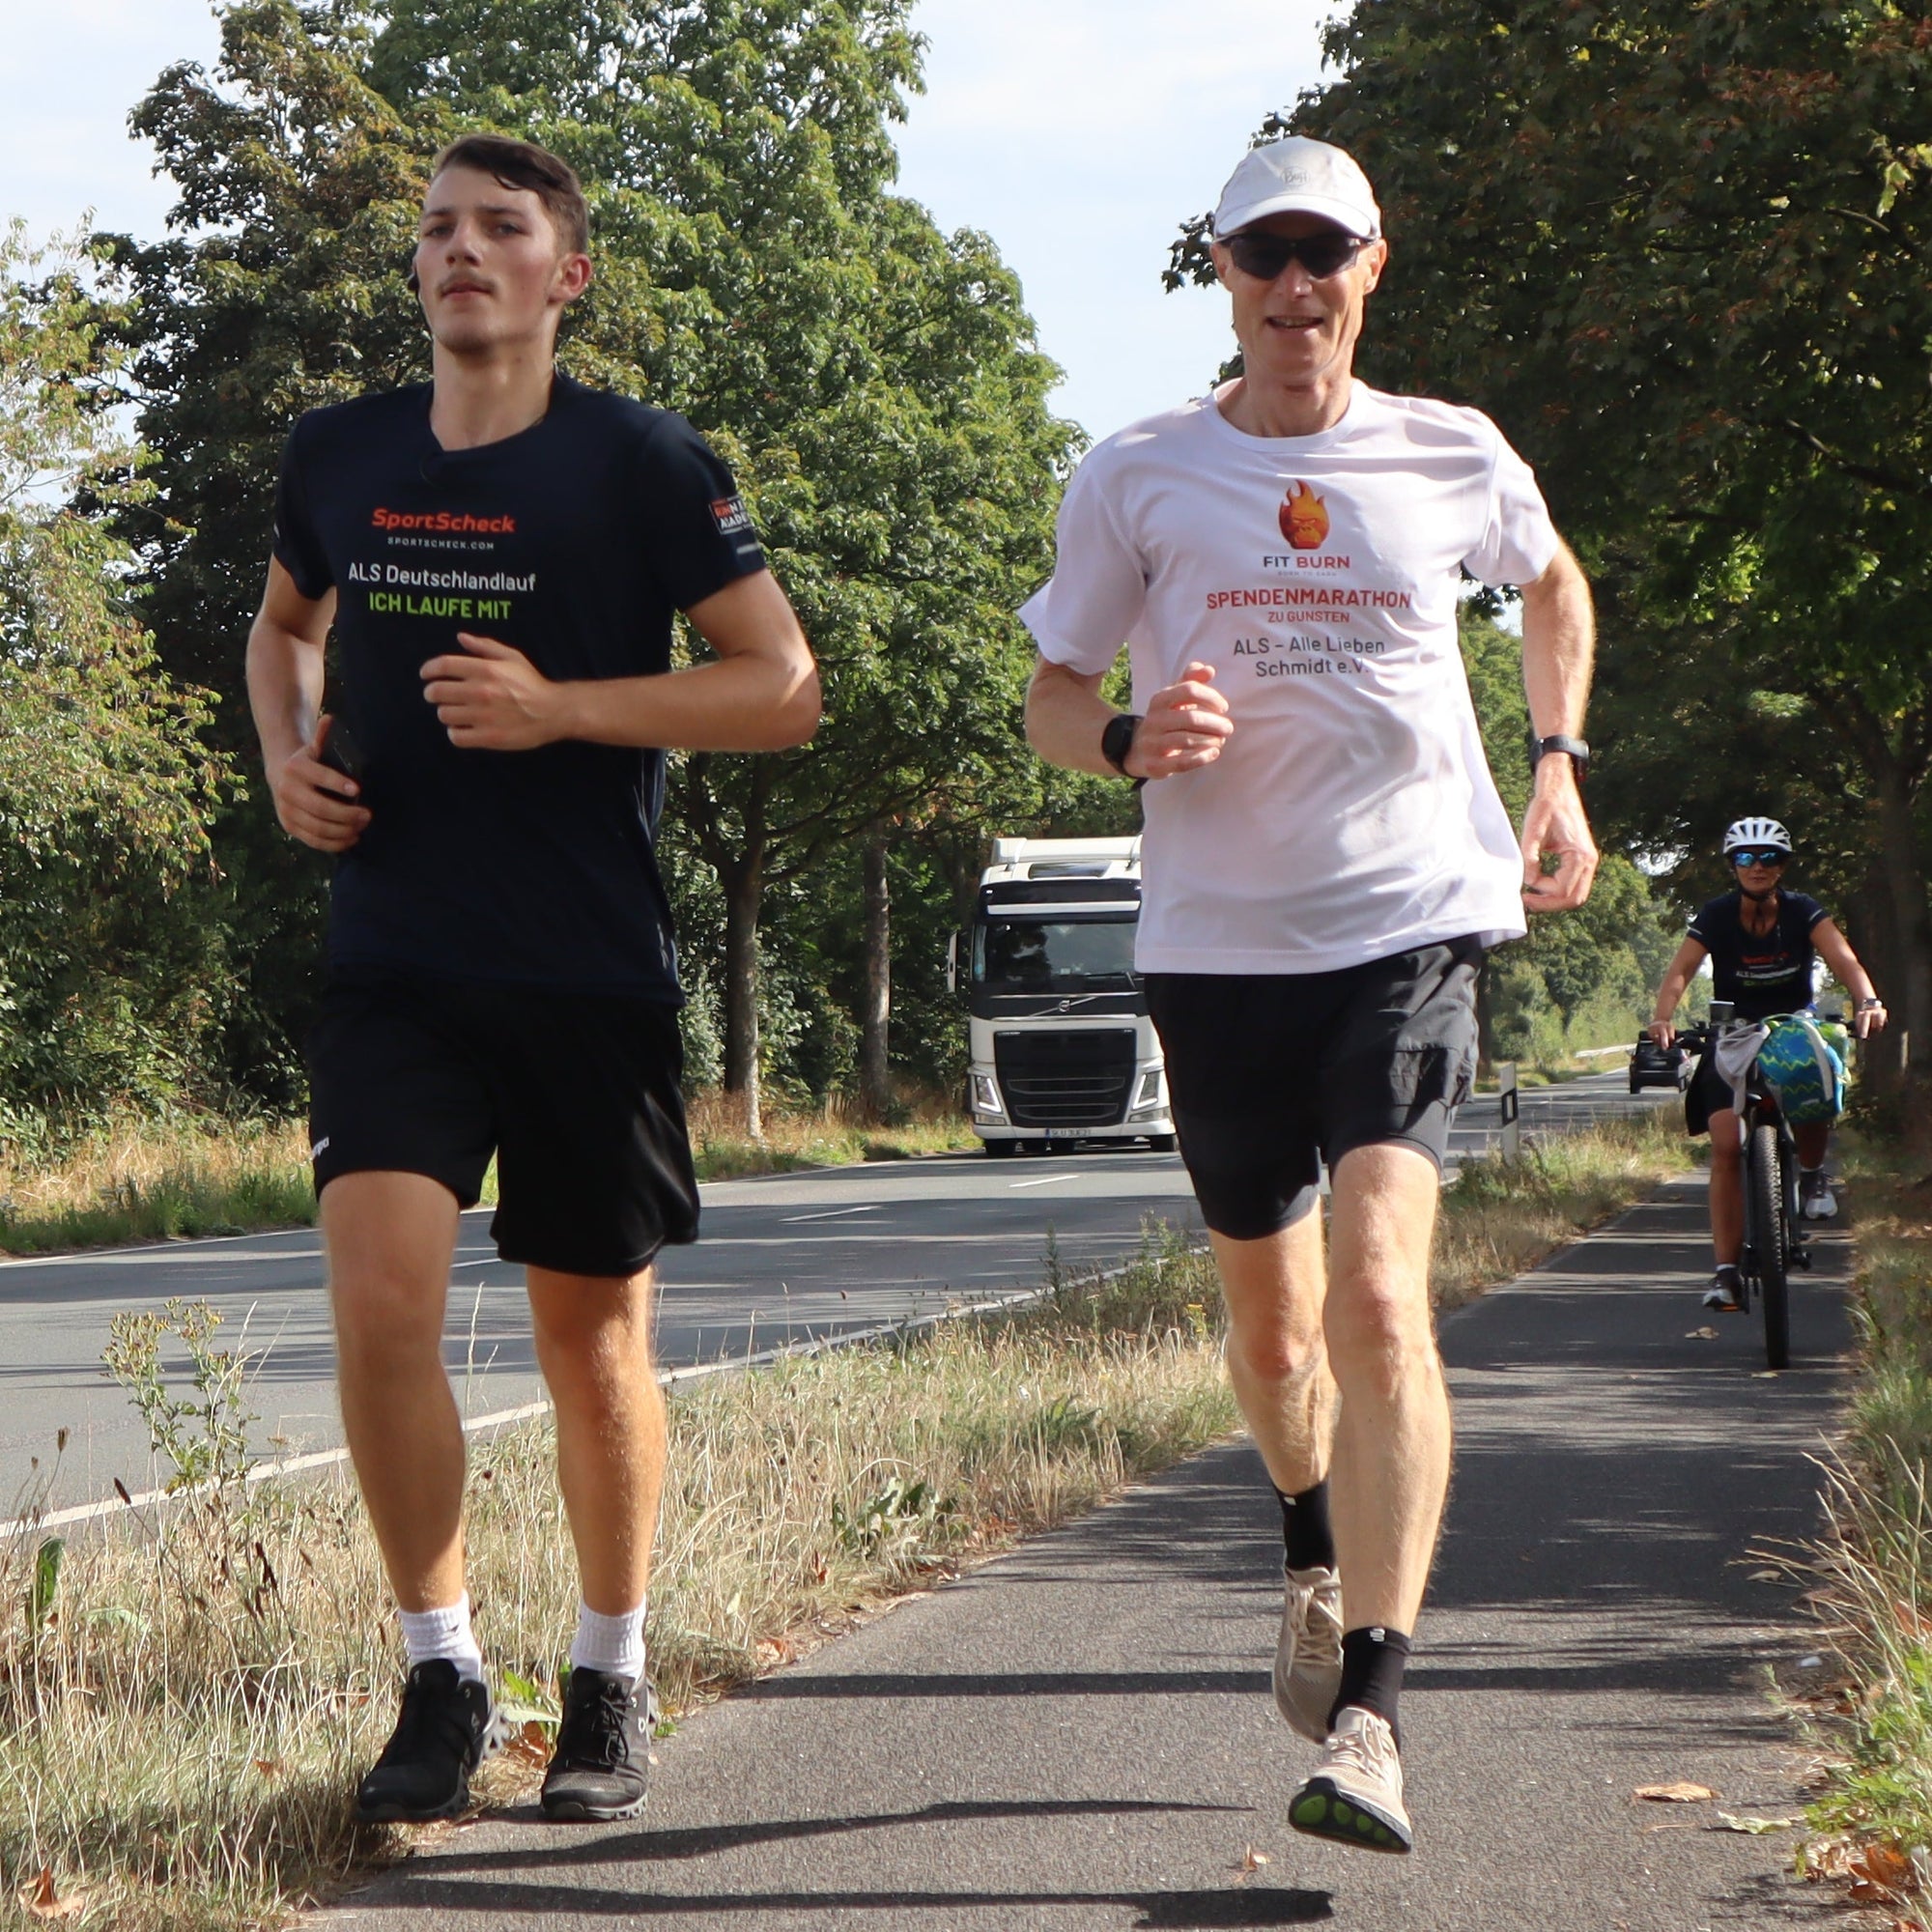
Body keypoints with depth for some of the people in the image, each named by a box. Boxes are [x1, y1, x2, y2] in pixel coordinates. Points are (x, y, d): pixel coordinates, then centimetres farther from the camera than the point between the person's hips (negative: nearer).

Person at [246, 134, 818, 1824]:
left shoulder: (643, 463, -5)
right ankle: (443, 1674, 2)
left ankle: (612, 1684, 25)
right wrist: (287, 755, 6)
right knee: (381, 1294, -14)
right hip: (396, 966, 2)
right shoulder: (339, 456, 7)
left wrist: (561, 707, -16)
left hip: (591, 971, -2)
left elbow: (783, 688, -5)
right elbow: (286, 624, 27)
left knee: (592, 1330, 7)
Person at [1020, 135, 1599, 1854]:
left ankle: (1371, 1717, -21)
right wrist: (1131, 738, -14)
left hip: (1414, 924, -2)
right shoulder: (1138, 478, 3)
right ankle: (1320, 1563, 46)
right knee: (1271, 1318, 13)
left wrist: (1560, 772, 15)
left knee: (1380, 1292, -20)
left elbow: (1554, 582, 26)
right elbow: (1052, 697, 8)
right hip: (1219, 939, 2)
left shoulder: (1456, 460, 5)